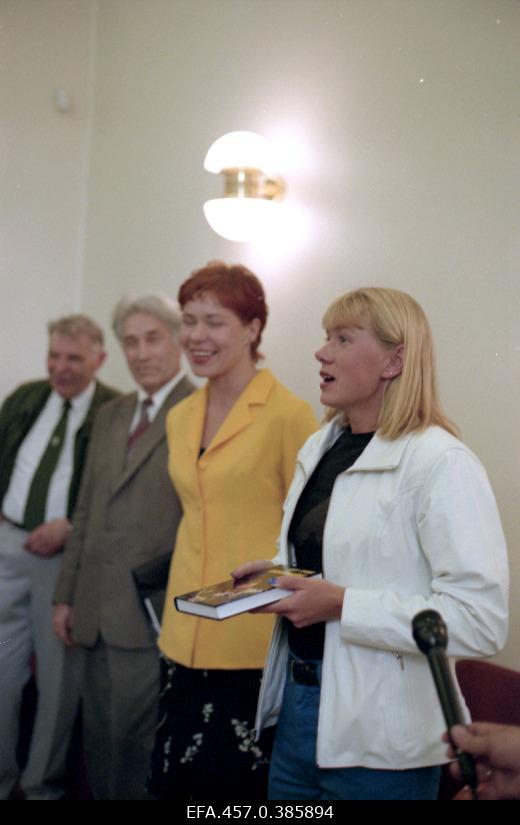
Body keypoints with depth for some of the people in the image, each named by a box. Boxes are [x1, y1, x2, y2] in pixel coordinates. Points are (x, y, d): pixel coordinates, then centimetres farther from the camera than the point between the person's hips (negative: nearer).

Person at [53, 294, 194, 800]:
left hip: (152, 617, -7)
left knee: (135, 753, -1)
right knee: (99, 750, 16)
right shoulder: (111, 415, 16)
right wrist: (67, 594, 14)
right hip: (97, 614, 7)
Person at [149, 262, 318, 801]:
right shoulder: (180, 417, 10)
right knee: (176, 779, 13)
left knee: (240, 782, 3)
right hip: (186, 638, 6)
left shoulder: (288, 415, -11)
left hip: (255, 646, -6)